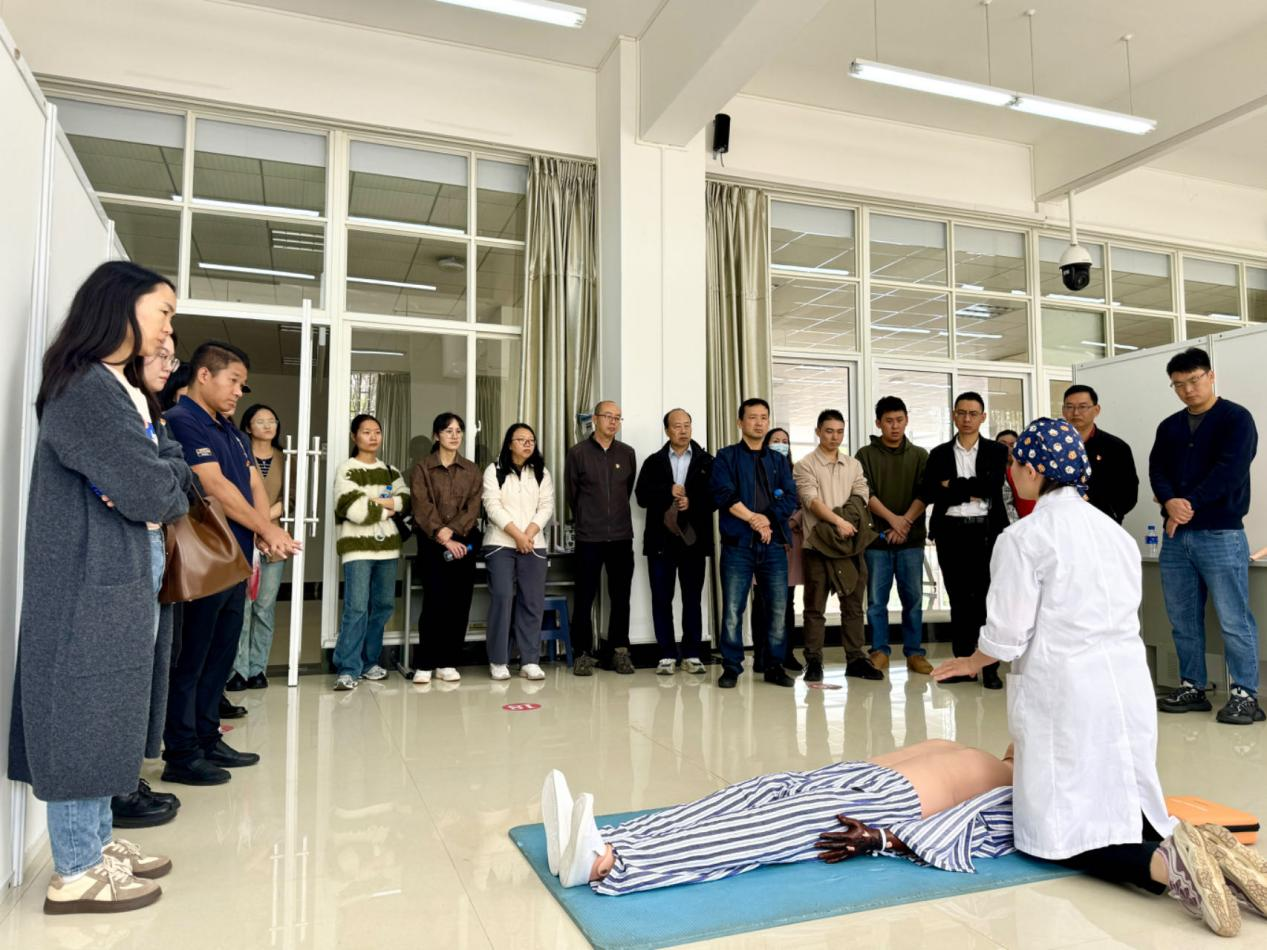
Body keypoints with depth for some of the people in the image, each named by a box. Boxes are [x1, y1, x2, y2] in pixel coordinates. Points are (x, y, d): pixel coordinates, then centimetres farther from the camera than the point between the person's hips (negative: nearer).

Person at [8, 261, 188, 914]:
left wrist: (162, 481, -9)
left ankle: (95, 844, 28)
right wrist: (168, 484, 0)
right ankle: (75, 874, 14)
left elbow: (175, 479, 12)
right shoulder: (82, 388, -14)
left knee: (104, 714, 15)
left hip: (125, 573, 9)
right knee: (84, 715, 1)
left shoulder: (121, 391, 17)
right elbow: (150, 490, -21)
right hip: (93, 577, -9)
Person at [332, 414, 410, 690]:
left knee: (384, 605, 9)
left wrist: (377, 502, -11)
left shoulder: (390, 471, 16)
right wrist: (387, 509, -2)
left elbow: (406, 501, 4)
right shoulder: (347, 469, -3)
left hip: (386, 546, 6)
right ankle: (348, 669, -7)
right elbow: (355, 510, -15)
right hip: (358, 547, -6)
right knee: (356, 608, -12)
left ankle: (369, 662, 21)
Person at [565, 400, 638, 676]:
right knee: (585, 597, 2)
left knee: (621, 596, 6)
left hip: (622, 536, 3)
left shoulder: (627, 453, 7)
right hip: (589, 537, -2)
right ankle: (582, 653, 11)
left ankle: (618, 650, 17)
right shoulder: (577, 452, -1)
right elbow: (572, 493, 6)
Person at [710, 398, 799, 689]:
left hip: (774, 543, 3)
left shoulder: (779, 461, 16)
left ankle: (774, 666, 15)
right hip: (738, 543, -3)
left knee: (778, 608, 3)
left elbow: (790, 498, 5)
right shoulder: (727, 457, 6)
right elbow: (724, 494, -7)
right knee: (733, 608, -3)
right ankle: (731, 668, 7)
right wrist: (752, 518, -12)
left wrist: (767, 519, -11)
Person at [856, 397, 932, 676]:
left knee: (913, 598, 4)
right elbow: (865, 494, -4)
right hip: (877, 538, -1)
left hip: (911, 539, 1)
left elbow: (925, 494, 1)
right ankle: (880, 651, 12)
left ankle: (914, 652, 14)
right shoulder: (866, 455, 5)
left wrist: (905, 522, -12)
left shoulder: (920, 455, 10)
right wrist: (892, 518, -15)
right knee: (876, 599, 3)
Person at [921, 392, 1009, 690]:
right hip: (950, 532, 2)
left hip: (985, 531, -2)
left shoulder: (997, 451, 5)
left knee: (986, 598, 1)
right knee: (959, 599, 8)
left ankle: (990, 666, 8)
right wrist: (971, 491, -10)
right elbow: (928, 493, -3)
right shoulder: (939, 453, 9)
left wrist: (952, 486, -7)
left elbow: (992, 486, -12)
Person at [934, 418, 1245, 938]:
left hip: (1065, 692, -7)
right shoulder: (1112, 528, 11)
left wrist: (970, 663, 8)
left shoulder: (1024, 537, -12)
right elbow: (1119, 615, 14)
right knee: (1122, 805, 19)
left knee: (1059, 827, 2)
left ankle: (1163, 865, -22)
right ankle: (1190, 843, -9)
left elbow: (1006, 635, -12)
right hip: (1128, 682, 7)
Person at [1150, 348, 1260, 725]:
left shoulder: (1236, 418, -1)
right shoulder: (1169, 427, 15)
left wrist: (1190, 505, -14)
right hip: (1175, 536, 6)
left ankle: (1244, 694, 5)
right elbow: (1157, 469, 4)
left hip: (1221, 535, -5)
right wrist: (1170, 502, -16)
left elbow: (1230, 471, -13)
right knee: (1183, 619, 10)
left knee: (1233, 619, -4)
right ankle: (1192, 687, 19)